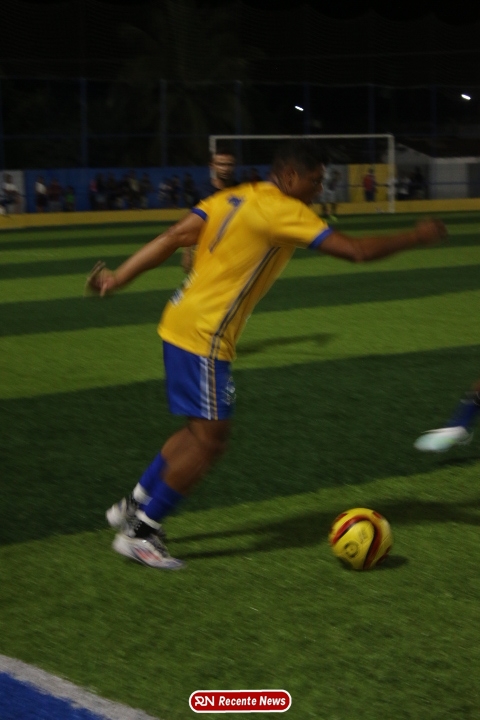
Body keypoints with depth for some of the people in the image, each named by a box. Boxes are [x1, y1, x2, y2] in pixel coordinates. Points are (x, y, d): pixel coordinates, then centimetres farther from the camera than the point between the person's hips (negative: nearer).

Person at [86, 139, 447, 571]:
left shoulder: (232, 198, 12)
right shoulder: (284, 212, -12)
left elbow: (174, 238, 4)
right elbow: (356, 251, -14)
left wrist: (118, 278, 2)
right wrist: (417, 237, -2)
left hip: (181, 322, 10)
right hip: (205, 336, -10)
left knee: (201, 431, 19)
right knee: (209, 440, -3)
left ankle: (133, 507, 26)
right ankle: (139, 533, 5)